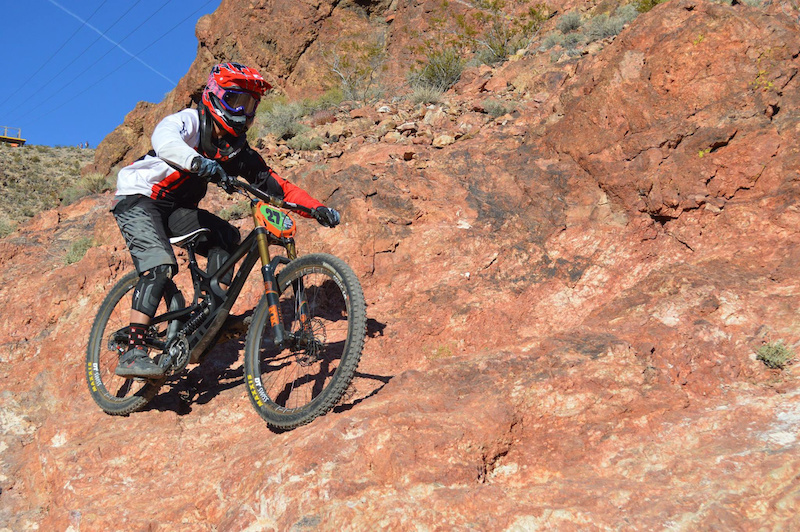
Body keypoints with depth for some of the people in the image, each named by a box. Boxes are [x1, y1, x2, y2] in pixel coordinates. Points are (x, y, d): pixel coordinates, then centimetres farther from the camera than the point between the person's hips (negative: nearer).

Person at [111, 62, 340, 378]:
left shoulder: (236, 148, 0)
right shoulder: (187, 122, -17)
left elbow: (275, 184, -5)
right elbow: (164, 140, -41)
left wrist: (317, 208, -19)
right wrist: (197, 161, -62)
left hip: (176, 209, 7)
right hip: (138, 200, -7)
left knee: (226, 237, -15)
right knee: (160, 266, -26)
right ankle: (133, 352, -27)